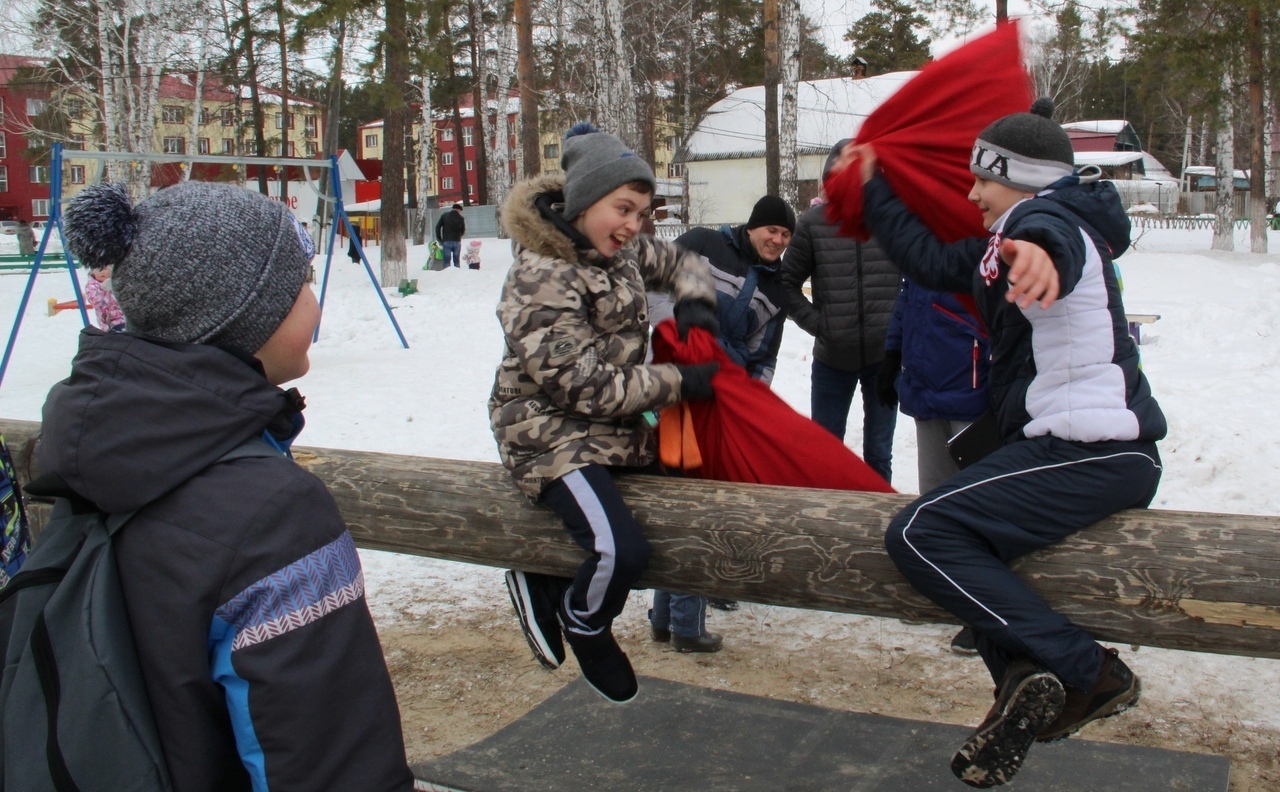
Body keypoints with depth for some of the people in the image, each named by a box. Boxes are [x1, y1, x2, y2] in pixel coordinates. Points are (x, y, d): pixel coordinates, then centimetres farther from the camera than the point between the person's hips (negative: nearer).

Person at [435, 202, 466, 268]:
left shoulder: (444, 216, 3)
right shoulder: (460, 218, 2)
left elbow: (437, 227, 0)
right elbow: (463, 231, 8)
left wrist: (439, 239, 5)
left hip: (446, 241, 0)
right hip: (457, 241, 0)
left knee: (447, 260, 0)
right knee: (457, 260, 8)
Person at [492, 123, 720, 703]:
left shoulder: (621, 250, 3)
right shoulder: (541, 278, -22)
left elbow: (678, 264, 22)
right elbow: (586, 386, -24)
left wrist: (695, 302, -2)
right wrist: (680, 382, -20)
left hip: (615, 426, 9)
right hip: (552, 433, -9)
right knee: (621, 551, -26)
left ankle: (547, 583, 20)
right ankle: (585, 630, 11)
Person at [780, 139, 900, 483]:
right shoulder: (814, 222, -4)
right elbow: (787, 282, 4)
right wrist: (816, 322, -4)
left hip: (884, 354, 0)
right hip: (832, 357, 1)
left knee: (879, 453, 13)